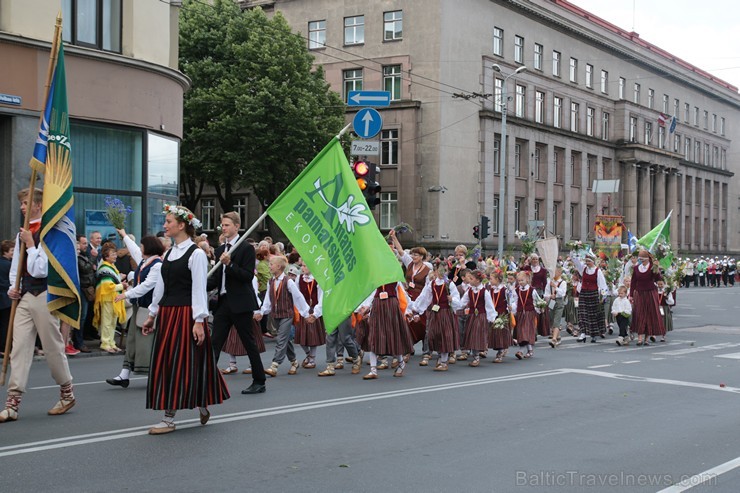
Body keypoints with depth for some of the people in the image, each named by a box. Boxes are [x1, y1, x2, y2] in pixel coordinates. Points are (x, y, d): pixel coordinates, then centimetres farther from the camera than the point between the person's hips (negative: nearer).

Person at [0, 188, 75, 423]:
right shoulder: (22, 234, 13)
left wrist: (30, 244, -16)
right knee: (19, 347, 0)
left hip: (44, 295, -7)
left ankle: (67, 394, 24)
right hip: (24, 297, 7)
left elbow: (41, 269, -17)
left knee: (53, 348, 4)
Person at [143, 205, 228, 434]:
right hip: (166, 314, 8)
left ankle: (202, 405, 10)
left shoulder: (196, 254, -10)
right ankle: (168, 417, 19)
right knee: (165, 364, 9)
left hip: (185, 314, -8)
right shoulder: (169, 253, 13)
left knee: (182, 363, -4)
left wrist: (199, 321, -18)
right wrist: (152, 315, 17)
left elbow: (199, 289, -14)